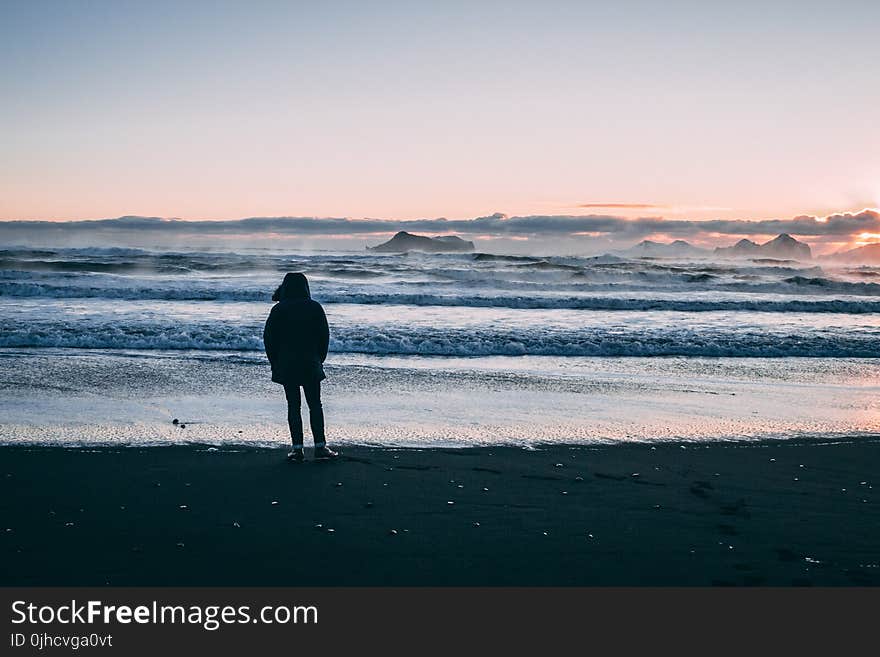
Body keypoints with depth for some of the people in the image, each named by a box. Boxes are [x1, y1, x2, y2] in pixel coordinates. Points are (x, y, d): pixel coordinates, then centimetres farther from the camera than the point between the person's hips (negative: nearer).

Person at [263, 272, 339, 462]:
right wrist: (319, 359, 12)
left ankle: (297, 448, 2)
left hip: (286, 366, -1)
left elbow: (268, 338, -2)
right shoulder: (315, 308, -1)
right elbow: (324, 336, 2)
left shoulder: (279, 310, -4)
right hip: (311, 365, 1)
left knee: (293, 406, 4)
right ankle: (320, 446, 5)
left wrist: (275, 363, 8)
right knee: (315, 405, 8)